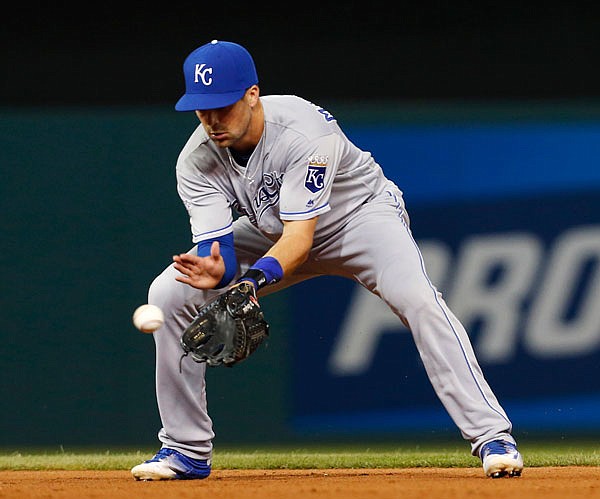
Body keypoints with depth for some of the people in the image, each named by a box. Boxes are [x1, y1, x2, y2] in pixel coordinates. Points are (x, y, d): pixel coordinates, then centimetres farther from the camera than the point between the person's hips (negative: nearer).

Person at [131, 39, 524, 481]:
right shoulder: (197, 161, -21)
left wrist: (255, 278, -58)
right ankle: (188, 451, 1)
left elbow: (300, 236, -39)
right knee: (169, 293, -11)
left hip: (359, 212, -5)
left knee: (418, 298, -32)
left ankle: (492, 436, -26)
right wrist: (215, 270, -52)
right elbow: (215, 244, -27)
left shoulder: (304, 132, -35)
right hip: (272, 232, 5)